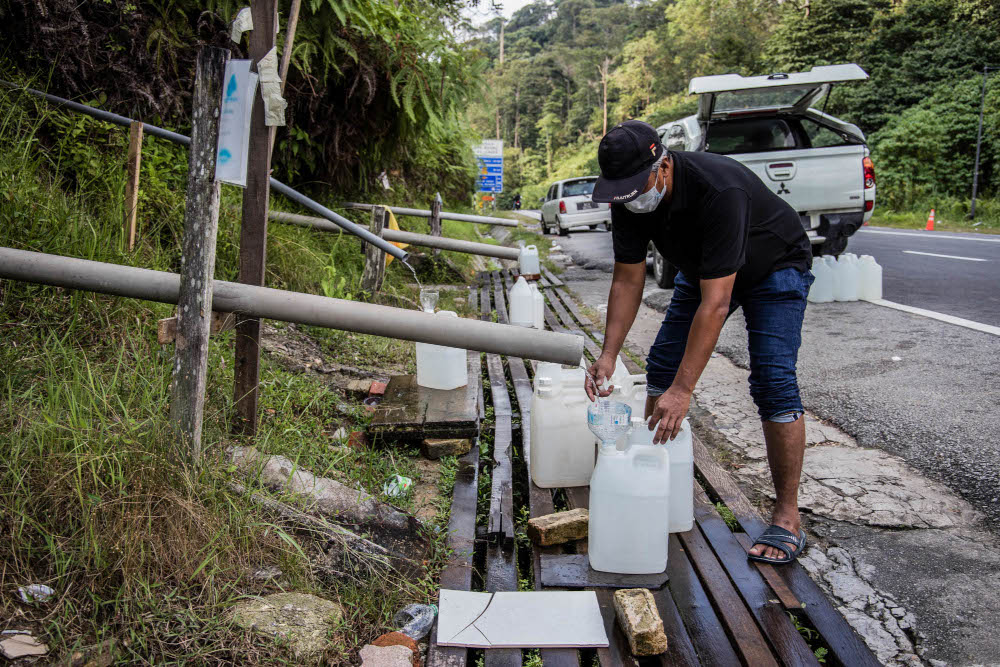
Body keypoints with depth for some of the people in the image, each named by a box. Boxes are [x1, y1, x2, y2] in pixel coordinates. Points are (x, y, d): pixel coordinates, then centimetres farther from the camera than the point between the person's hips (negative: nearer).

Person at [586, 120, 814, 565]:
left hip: (775, 267, -6)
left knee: (773, 380, -19)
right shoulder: (629, 199, -19)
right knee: (662, 363, 0)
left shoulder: (719, 190, -40)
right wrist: (608, 355, -22)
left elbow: (715, 303, -41)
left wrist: (683, 390, -43)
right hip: (702, 269, 7)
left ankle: (787, 517, -10)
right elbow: (627, 282, -12)